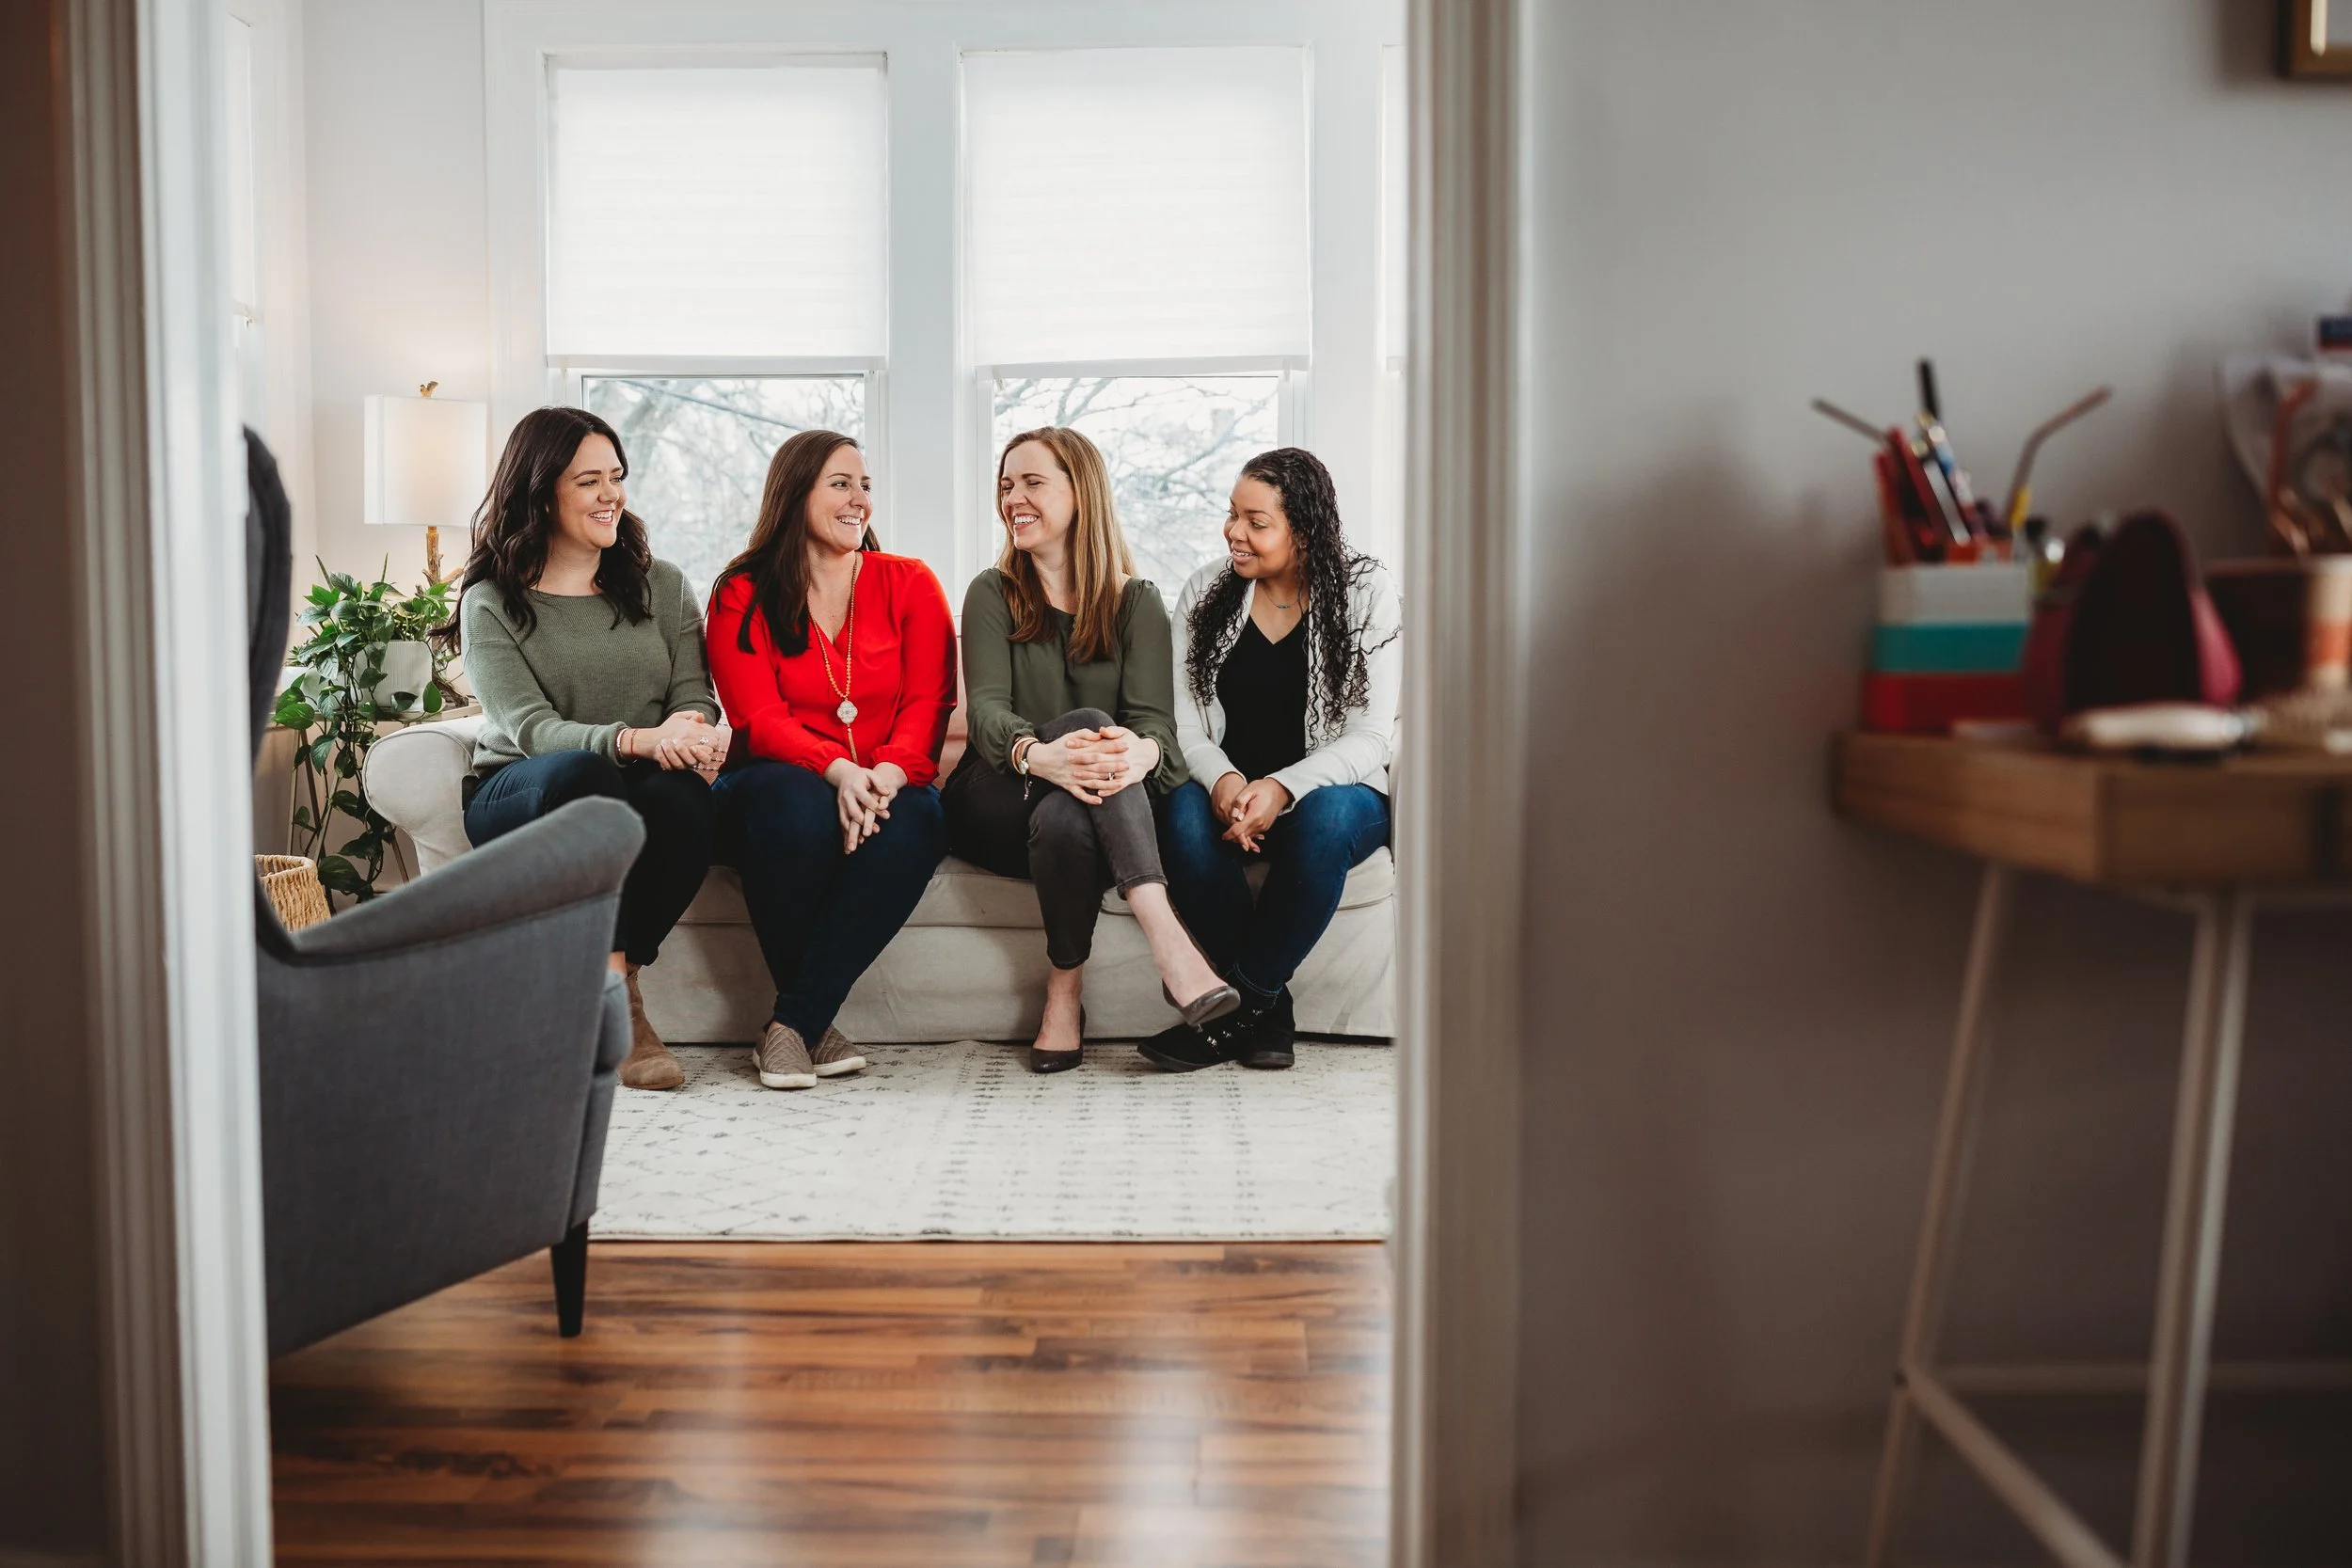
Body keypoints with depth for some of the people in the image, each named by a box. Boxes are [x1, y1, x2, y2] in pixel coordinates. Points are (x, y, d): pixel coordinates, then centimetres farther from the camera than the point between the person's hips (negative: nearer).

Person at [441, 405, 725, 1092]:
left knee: (681, 793, -35)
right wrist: (635, 739, -33)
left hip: (644, 791, 2)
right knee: (582, 773, -38)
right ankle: (619, 1006, -30)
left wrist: (693, 732, -23)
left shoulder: (661, 586, 12)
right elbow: (528, 727, -13)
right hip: (519, 797, -2)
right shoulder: (490, 602, 1)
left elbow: (696, 696, 4)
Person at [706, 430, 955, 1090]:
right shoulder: (741, 596, 5)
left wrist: (888, 774, -23)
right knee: (792, 802, -38)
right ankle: (816, 1028, -23)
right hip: (787, 783, -1)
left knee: (915, 823, -34)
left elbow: (927, 704, -1)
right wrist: (837, 770, -27)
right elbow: (759, 719, -7)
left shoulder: (909, 584, 10)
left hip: (889, 788, 2)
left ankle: (793, 1022, -26)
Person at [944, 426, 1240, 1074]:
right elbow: (986, 709, -11)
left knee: (1065, 819, -38)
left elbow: (1155, 720, -7)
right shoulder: (993, 594, 7)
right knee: (1089, 720, -34)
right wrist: (1037, 754, -38)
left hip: (1089, 813, 1)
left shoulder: (1136, 602, 8)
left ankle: (1065, 992, -25)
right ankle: (1169, 942, -43)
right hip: (996, 805, -1)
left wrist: (1141, 750, -36)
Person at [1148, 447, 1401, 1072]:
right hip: (1226, 788, 2)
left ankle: (1242, 1005, -22)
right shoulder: (1206, 592, 6)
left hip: (1332, 790, -2)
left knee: (1326, 817, -38)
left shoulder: (1366, 597, -3)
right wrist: (1222, 779, -22)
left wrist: (1282, 788, -27)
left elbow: (1370, 737, -10)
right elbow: (1182, 717, 1)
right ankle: (1268, 1004, -19)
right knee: (1182, 814, -33)